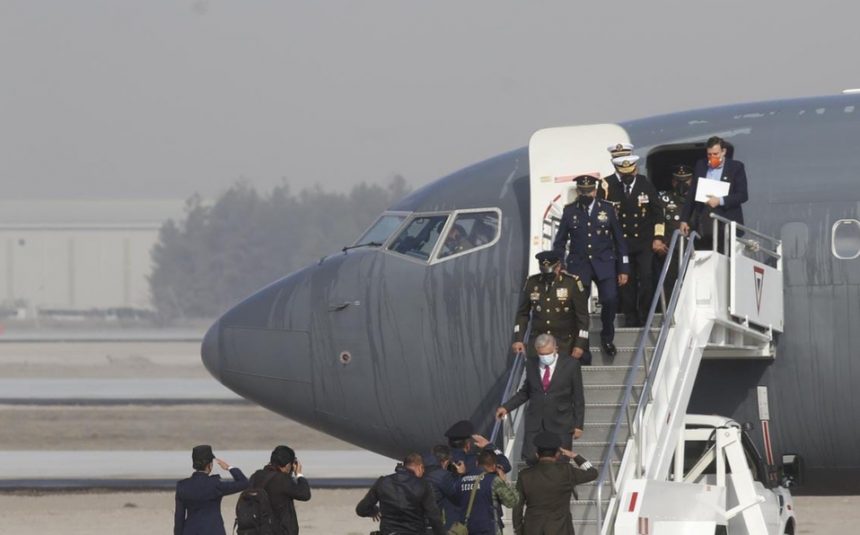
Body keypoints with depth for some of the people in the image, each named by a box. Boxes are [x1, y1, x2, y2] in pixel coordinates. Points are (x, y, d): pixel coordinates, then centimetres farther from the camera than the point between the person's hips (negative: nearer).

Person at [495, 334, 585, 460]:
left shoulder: (571, 365, -5)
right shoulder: (531, 365, 4)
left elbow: (578, 397, -1)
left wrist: (578, 425, -1)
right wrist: (506, 407, 4)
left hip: (560, 425, -3)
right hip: (535, 423, 3)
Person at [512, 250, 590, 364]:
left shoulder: (572, 283, -8)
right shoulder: (532, 283, 1)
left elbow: (582, 316, -5)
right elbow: (523, 313, 11)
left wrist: (580, 345, -8)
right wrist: (518, 339, 4)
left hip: (564, 345, -3)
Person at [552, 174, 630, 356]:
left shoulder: (607, 209, 5)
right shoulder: (570, 211, 5)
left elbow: (619, 239, 8)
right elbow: (560, 242, 11)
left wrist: (623, 269, 6)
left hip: (604, 264, 0)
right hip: (578, 265, 0)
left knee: (610, 300, -17)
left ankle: (607, 337, 6)